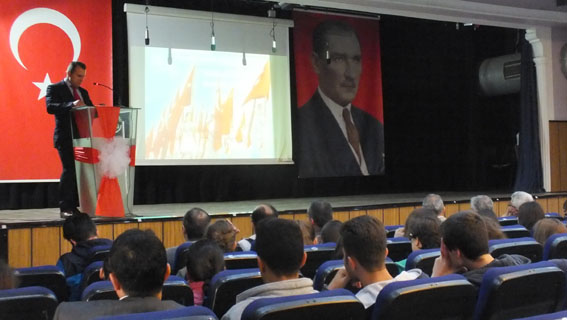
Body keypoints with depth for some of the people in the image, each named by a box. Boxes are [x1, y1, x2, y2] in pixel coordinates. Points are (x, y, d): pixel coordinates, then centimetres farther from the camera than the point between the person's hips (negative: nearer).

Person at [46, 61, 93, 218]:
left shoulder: (83, 92, 20)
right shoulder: (54, 88, -1)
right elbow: (50, 107, -17)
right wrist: (72, 104, -31)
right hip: (66, 138, -6)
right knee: (69, 170, -12)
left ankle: (74, 206, 10)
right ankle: (65, 208, -6)